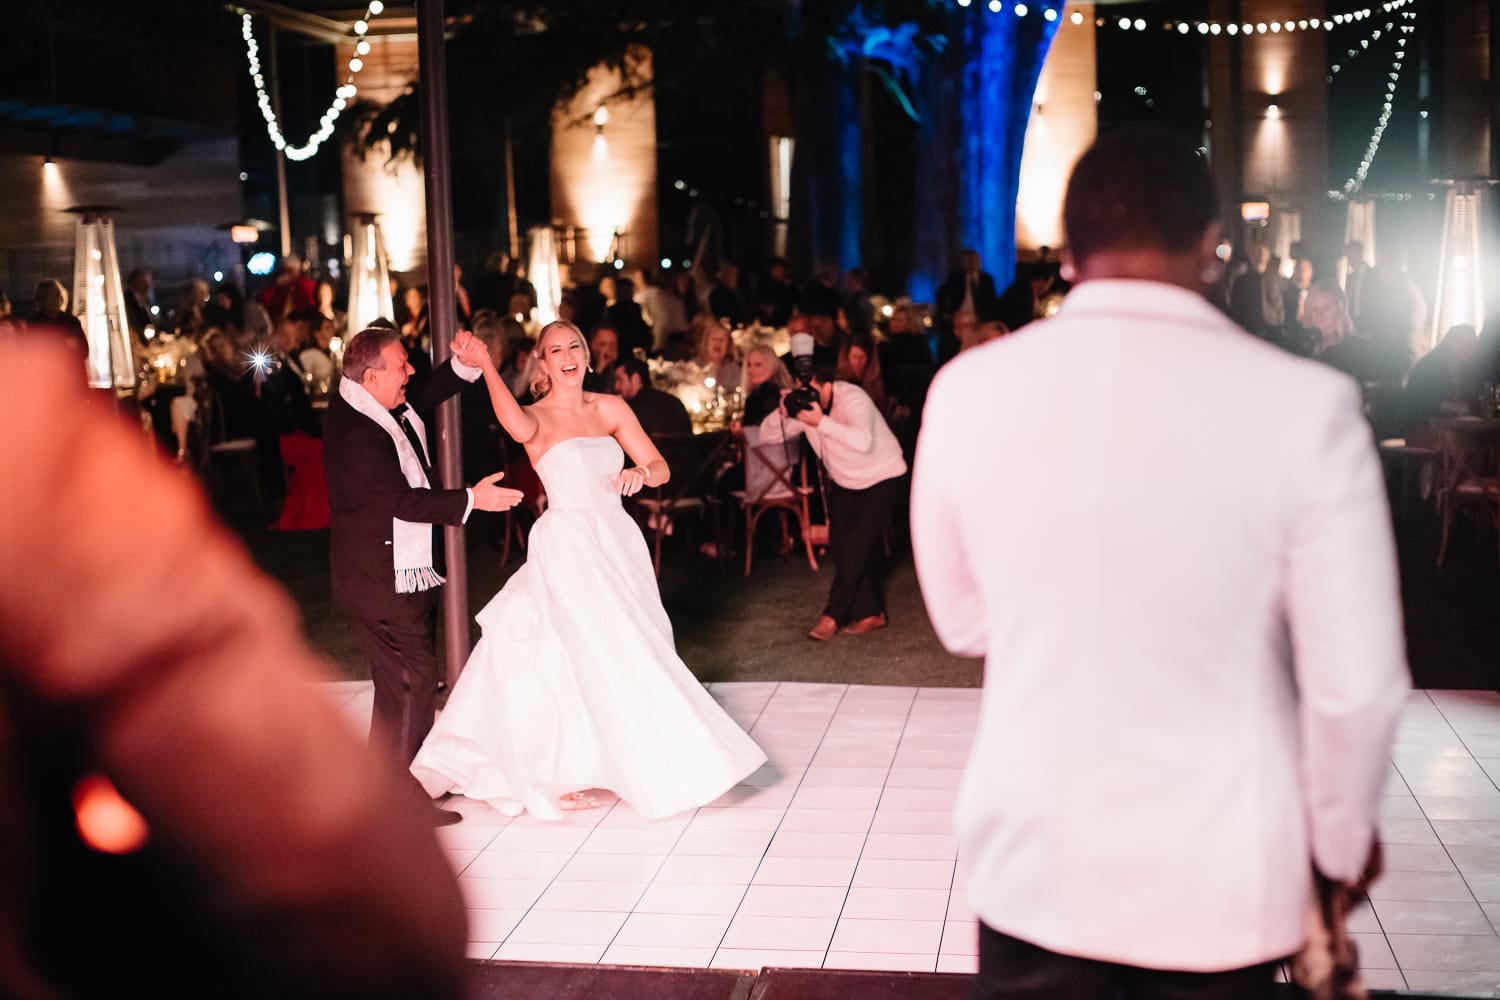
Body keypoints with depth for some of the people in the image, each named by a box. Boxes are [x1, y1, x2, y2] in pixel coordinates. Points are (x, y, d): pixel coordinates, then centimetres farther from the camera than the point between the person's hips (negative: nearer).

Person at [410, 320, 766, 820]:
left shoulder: (610, 409, 9)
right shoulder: (537, 416, -2)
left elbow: (661, 468, 6)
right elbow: (520, 428, -29)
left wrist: (640, 471, -16)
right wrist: (485, 365, -33)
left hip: (618, 541, 5)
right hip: (569, 546, -5)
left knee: (628, 653, 7)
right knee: (599, 655, -7)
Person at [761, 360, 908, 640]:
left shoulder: (851, 397, -31)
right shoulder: (803, 407, -10)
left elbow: (863, 441, -47)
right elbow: (766, 436, -10)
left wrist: (822, 422, -49)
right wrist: (783, 413, -29)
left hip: (882, 477, -7)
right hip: (845, 481, 7)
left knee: (856, 543, -15)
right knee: (841, 543, 0)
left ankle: (833, 615, -6)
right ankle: (870, 613, 10)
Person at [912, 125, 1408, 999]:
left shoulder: (966, 391, -7)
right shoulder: (1306, 405, -15)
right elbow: (1358, 684, -11)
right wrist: (1342, 839, 5)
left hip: (1032, 860, 2)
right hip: (1218, 879, -1)